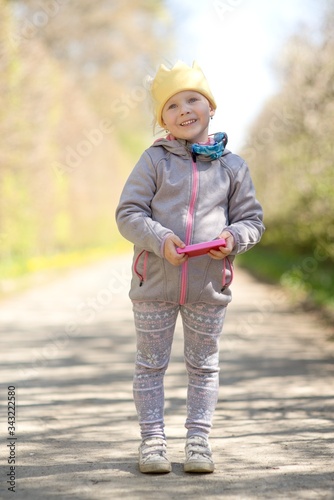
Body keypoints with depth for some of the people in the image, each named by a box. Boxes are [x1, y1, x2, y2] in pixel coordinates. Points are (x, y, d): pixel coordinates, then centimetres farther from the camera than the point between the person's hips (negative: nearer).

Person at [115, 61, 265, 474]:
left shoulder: (232, 166, 5)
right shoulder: (154, 160, -1)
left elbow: (252, 219, 9)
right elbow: (128, 213, -5)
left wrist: (234, 238, -14)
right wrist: (160, 239, -22)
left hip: (209, 284, 1)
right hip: (155, 282, -1)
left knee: (203, 366, 10)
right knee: (151, 364, 7)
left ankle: (198, 440, 20)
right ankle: (152, 439, 18)